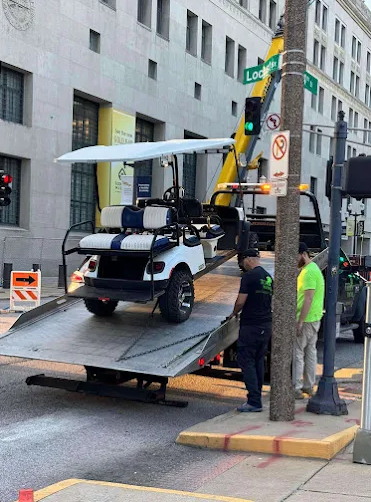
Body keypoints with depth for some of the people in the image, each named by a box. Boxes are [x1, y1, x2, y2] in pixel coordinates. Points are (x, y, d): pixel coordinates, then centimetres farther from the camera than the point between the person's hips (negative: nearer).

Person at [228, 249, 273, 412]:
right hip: (266, 325, 8)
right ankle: (257, 397, 20)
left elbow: (241, 301, -15)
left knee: (246, 361, -4)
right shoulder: (268, 277, 12)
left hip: (250, 325, -8)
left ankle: (254, 401, -7)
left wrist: (234, 313, 3)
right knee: (259, 361, 15)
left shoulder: (249, 276, -13)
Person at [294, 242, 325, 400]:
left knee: (297, 353, -5)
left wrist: (300, 322, -24)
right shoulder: (313, 268, 15)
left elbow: (308, 298, -24)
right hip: (314, 318, 10)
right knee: (310, 352, 14)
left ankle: (296, 389, -2)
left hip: (306, 320, -10)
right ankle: (309, 386, 22)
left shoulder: (309, 272, -18)